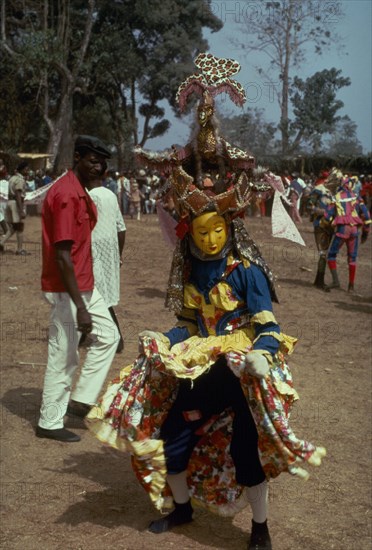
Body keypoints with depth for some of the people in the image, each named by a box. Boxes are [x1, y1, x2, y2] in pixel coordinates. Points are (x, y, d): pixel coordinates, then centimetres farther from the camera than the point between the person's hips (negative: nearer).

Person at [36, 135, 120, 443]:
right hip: (66, 290, -10)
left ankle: (81, 400, 23)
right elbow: (62, 256, -25)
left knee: (108, 336, 16)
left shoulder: (81, 192, 10)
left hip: (85, 285, 10)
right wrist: (80, 308, -25)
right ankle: (50, 423, 15)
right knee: (63, 356, 0)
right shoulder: (67, 195, -21)